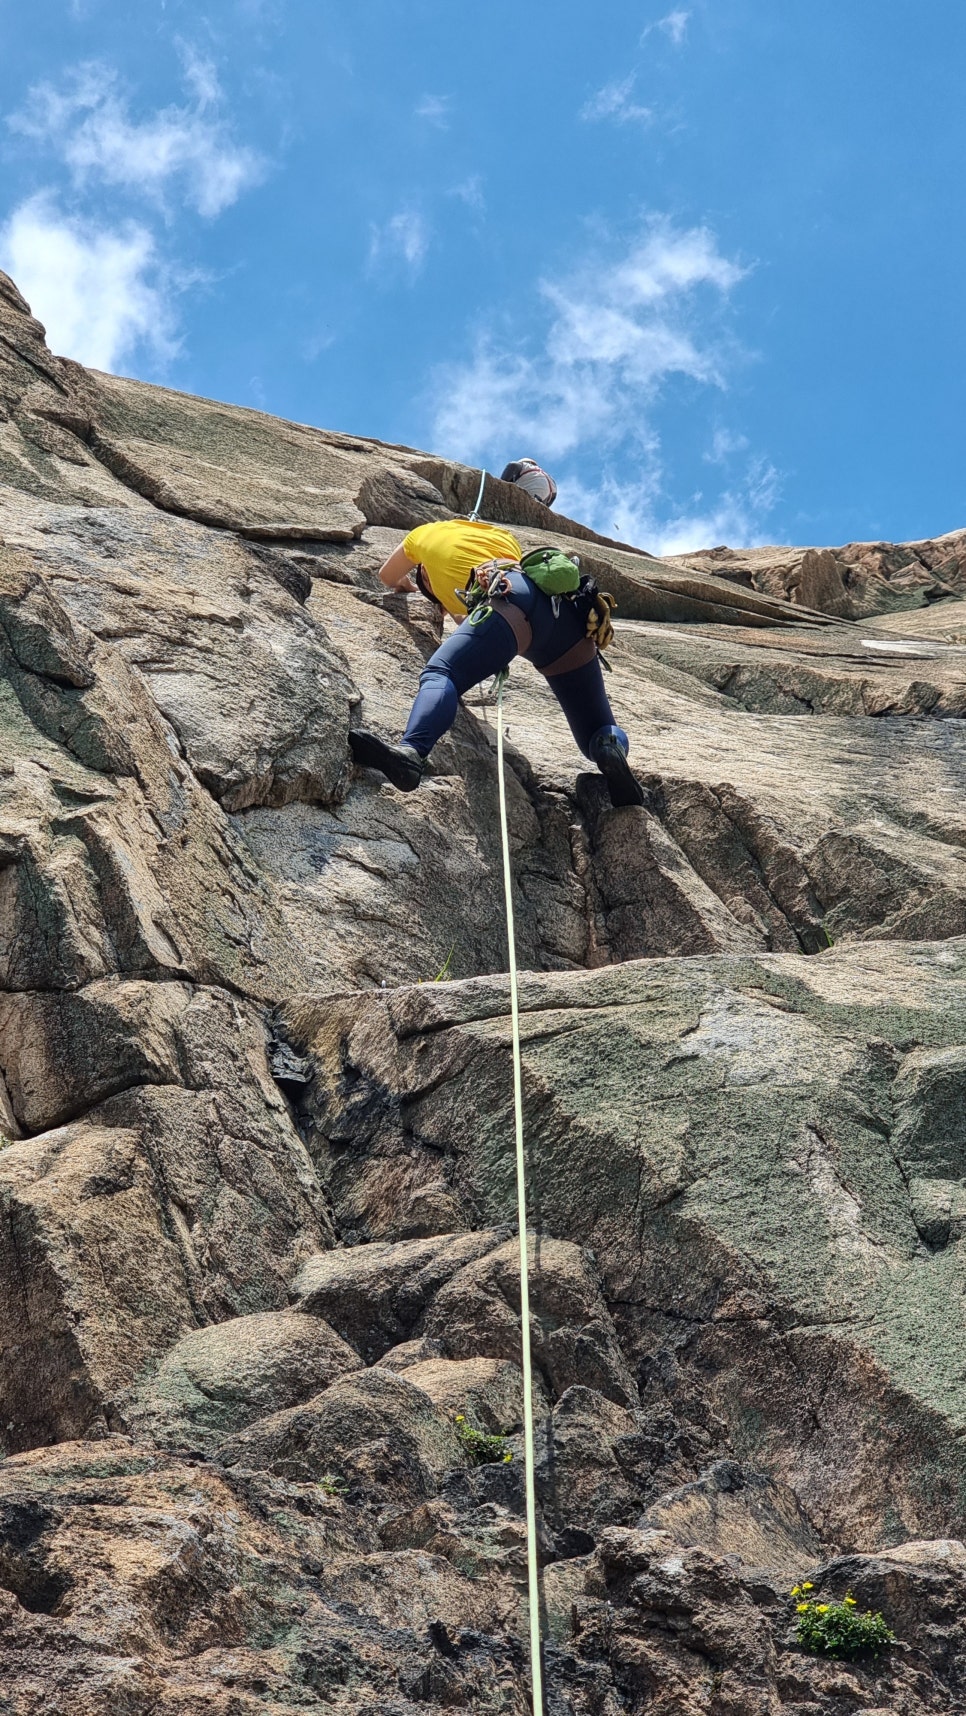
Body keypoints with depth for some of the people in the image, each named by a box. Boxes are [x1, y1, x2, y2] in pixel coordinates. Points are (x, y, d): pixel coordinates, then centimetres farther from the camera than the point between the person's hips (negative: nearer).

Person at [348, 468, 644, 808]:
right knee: (600, 734, 11)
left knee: (440, 673, -23)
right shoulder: (499, 534, 42)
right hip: (568, 614, 5)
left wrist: (409, 585, 72)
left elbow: (388, 577, 51)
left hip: (511, 600, -5)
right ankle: (613, 748, -25)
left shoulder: (426, 534, 32)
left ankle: (411, 752, -54)